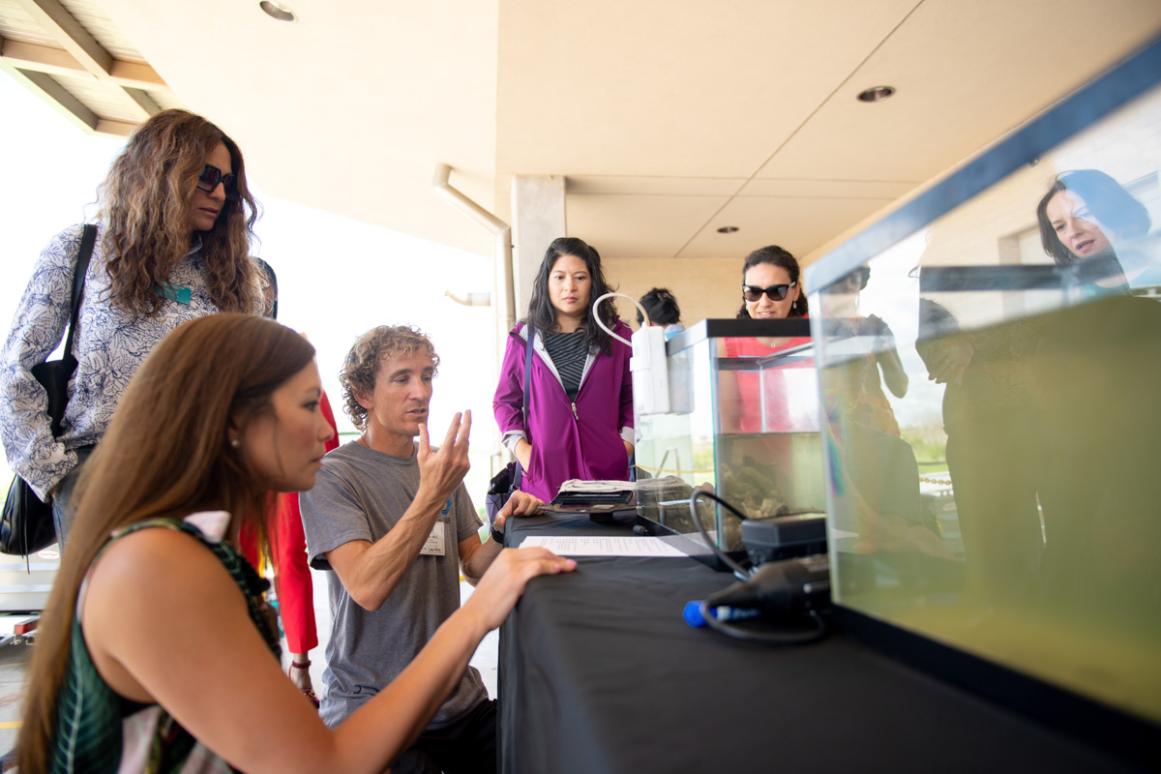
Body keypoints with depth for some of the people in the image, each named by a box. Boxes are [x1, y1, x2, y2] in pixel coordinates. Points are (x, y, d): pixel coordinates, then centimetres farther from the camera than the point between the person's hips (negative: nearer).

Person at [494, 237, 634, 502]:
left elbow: (635, 398, 10)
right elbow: (505, 400, 11)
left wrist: (626, 445, -2)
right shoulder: (523, 338, 6)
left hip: (607, 472, 1)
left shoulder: (619, 337, 7)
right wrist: (520, 447, -1)